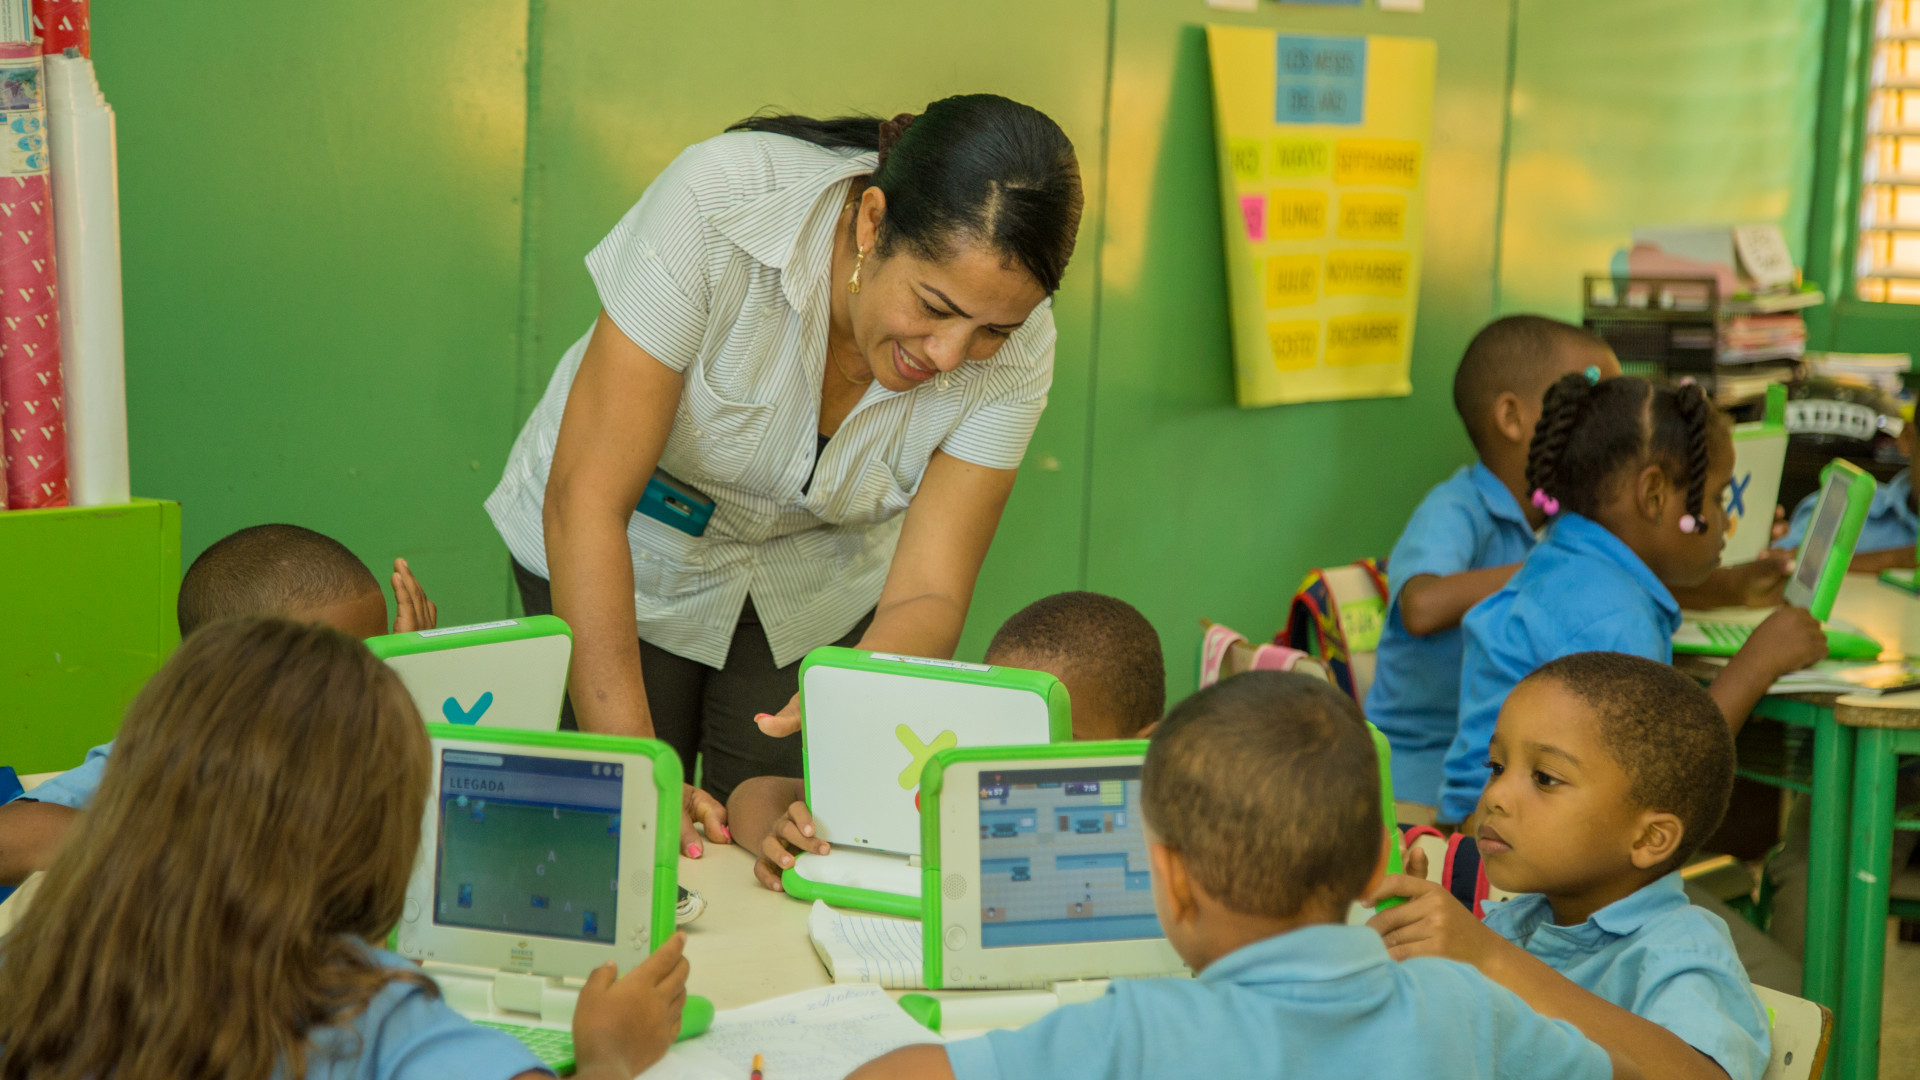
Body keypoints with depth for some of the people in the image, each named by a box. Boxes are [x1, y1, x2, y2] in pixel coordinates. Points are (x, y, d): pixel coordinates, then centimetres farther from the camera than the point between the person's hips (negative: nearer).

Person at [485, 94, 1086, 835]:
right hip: (633, 558, -2)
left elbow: (927, 596, -23)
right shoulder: (715, 206, -35)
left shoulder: (1014, 346, -24)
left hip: (817, 588, 2)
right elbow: (585, 500, -34)